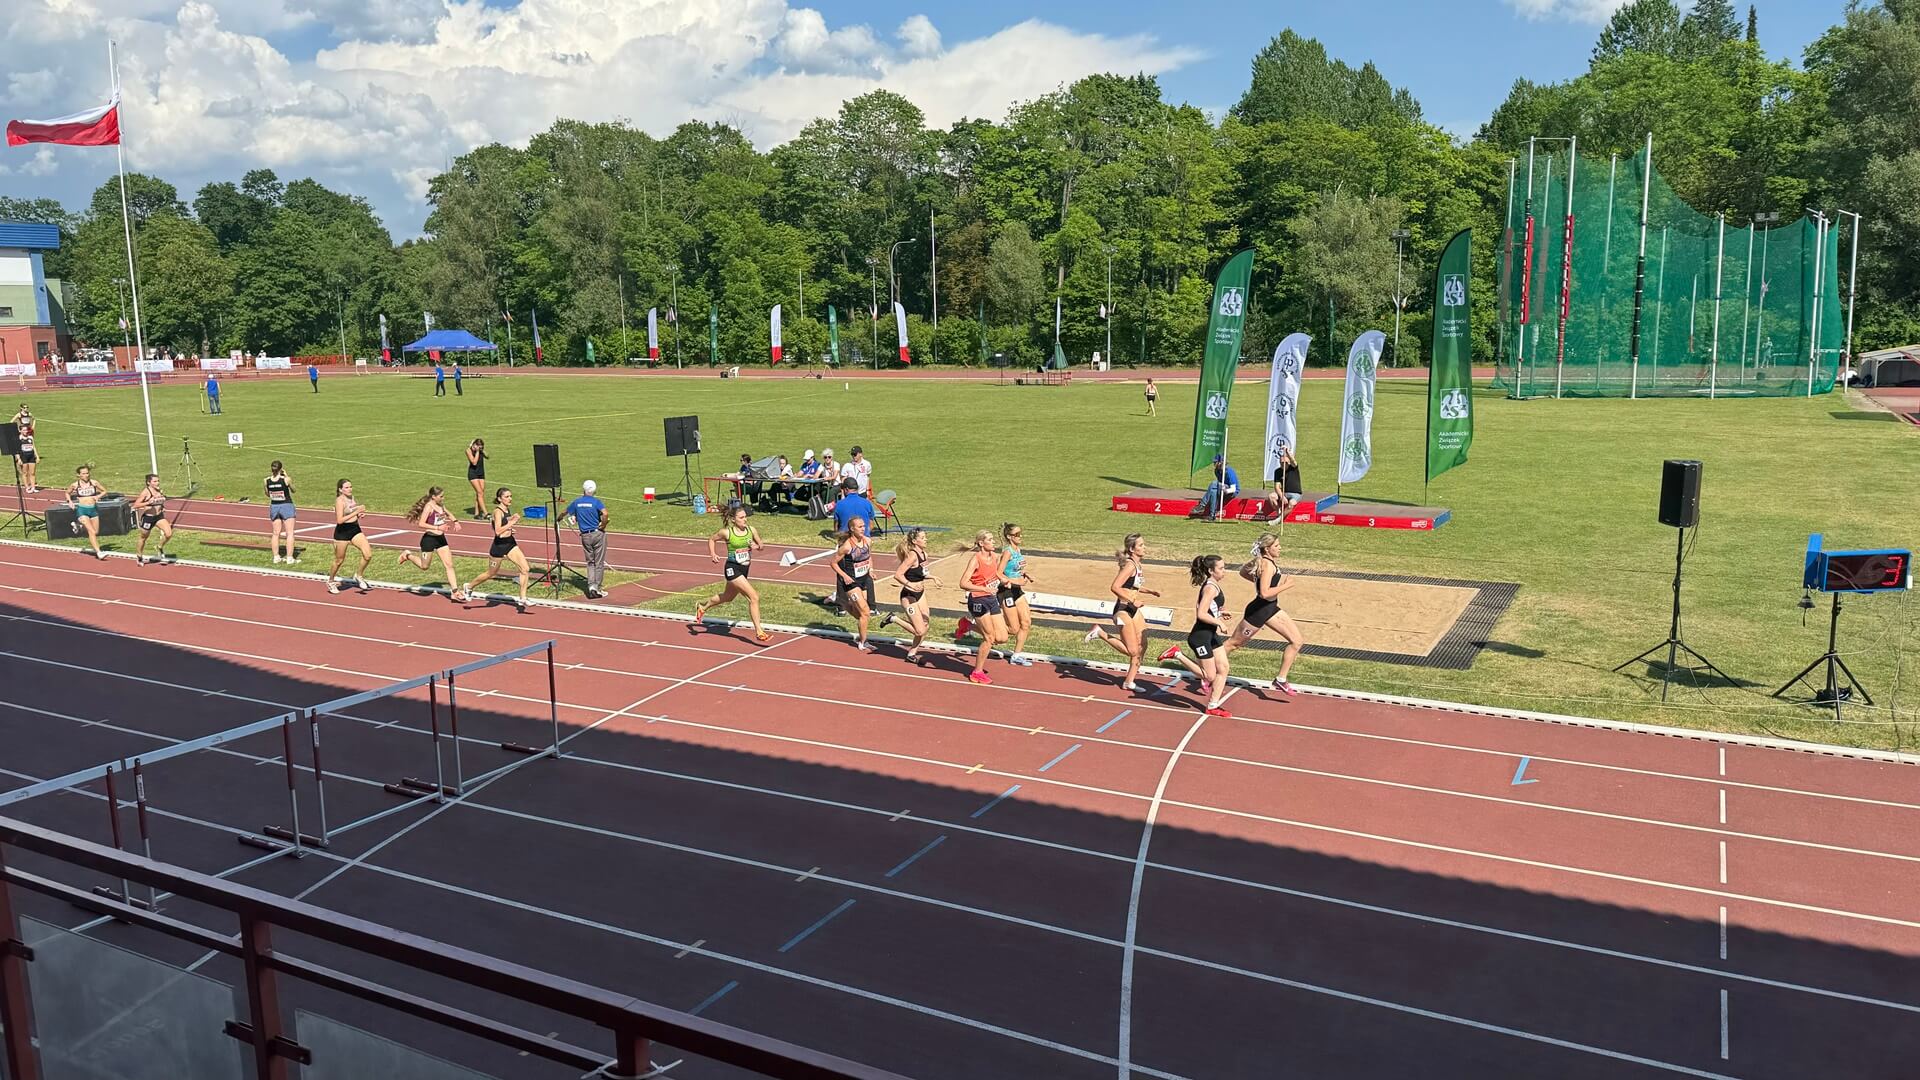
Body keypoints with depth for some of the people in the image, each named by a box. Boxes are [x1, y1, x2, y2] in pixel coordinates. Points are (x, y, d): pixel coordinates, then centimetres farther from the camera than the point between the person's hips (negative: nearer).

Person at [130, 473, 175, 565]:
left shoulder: (159, 491, 4)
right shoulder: (146, 492, -15)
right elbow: (136, 505, -19)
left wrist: (162, 507, 6)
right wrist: (148, 503, -30)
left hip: (159, 516, 5)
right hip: (148, 517, -5)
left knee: (169, 534, -14)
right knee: (143, 538, 14)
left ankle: (160, 548, 15)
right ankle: (139, 557, 35)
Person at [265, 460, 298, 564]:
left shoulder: (267, 480, -6)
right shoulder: (286, 479, -16)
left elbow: (268, 494, 10)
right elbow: (293, 490, 2)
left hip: (274, 507, 4)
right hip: (286, 506, -4)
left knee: (276, 533, 13)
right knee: (290, 533, 2)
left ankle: (276, 557, 17)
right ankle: (290, 558, 1)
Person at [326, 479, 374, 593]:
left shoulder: (351, 497, 7)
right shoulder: (339, 500, -15)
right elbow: (340, 520, -23)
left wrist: (359, 514, 1)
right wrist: (356, 512, -24)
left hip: (355, 530, 6)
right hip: (342, 532, -6)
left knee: (368, 554, -8)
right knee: (339, 560, 8)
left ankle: (359, 576, 14)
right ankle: (331, 581, 31)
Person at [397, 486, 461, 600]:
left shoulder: (441, 505, 7)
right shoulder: (429, 507, -16)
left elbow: (449, 515, 28)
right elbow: (421, 524, -23)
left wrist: (455, 521, 8)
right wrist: (437, 528, -31)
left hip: (441, 538, 7)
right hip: (429, 538, -7)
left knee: (449, 565, 0)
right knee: (425, 566, 10)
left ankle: (455, 592, 0)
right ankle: (407, 555, 36)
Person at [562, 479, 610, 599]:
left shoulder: (577, 502, 4)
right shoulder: (596, 501, -8)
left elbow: (564, 513, 18)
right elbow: (605, 514, -25)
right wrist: (603, 526, -9)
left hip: (585, 536, 3)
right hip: (598, 534, -3)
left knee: (590, 562, 14)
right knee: (599, 563, 5)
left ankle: (591, 585, -3)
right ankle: (597, 588, 5)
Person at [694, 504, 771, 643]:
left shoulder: (751, 530, -3)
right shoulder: (726, 532, -13)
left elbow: (760, 545, 10)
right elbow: (711, 539, 5)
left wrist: (756, 547, -13)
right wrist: (712, 554, -10)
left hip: (745, 569, 7)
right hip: (732, 569, -7)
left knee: (728, 597, 28)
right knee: (754, 597, -18)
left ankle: (702, 607, 54)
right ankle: (759, 632, -13)